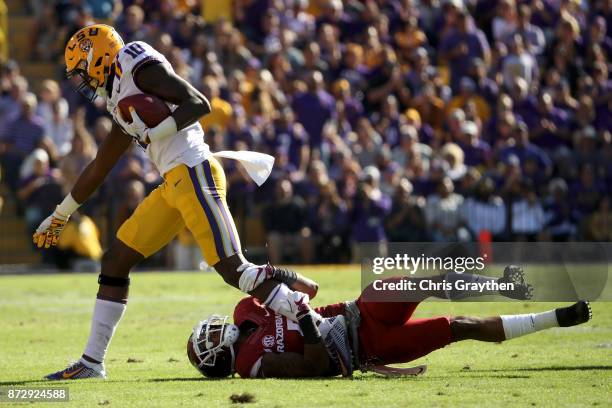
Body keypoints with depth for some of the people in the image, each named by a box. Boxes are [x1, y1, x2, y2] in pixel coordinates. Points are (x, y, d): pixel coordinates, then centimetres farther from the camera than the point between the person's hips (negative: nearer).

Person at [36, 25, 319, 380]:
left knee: (234, 270, -15)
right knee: (115, 262, 10)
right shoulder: (122, 102, 23)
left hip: (193, 174, -9)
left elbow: (199, 104, -12)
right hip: (173, 185, 9)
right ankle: (92, 362, 15)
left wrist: (155, 133, -25)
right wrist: (60, 216, 39)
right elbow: (97, 170, 33)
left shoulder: (138, 66, -3)